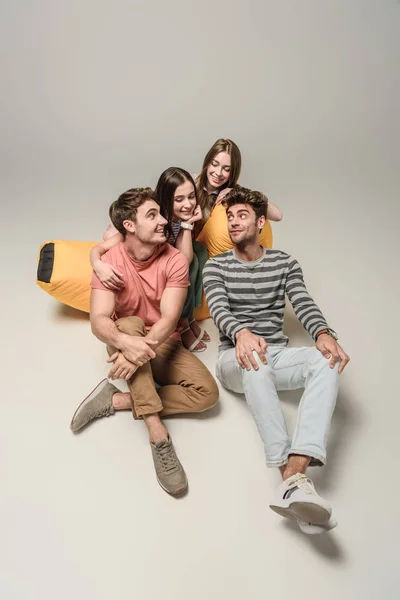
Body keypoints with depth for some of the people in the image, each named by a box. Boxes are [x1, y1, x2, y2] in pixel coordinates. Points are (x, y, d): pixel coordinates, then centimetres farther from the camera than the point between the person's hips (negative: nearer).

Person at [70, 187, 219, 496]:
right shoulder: (109, 262, -14)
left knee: (208, 392, -20)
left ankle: (116, 400, -20)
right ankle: (159, 436, -38)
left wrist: (144, 348, -43)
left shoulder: (175, 260, -13)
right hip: (126, 341, -1)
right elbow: (99, 320, -26)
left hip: (164, 345, 1)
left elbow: (169, 318, -23)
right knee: (131, 323, -37)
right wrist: (128, 343, -48)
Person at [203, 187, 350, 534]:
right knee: (256, 360, -39)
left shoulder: (285, 263, 11)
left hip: (277, 355, 2)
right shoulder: (216, 267, 5)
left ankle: (295, 471, -48)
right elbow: (219, 309, -13)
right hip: (236, 359, -2)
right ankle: (294, 478, -48)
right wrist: (241, 333, -37)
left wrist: (324, 334, -28)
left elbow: (304, 304, -5)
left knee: (327, 360, -30)